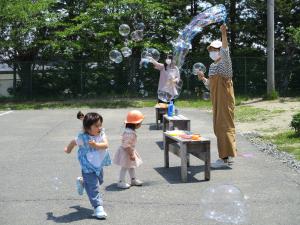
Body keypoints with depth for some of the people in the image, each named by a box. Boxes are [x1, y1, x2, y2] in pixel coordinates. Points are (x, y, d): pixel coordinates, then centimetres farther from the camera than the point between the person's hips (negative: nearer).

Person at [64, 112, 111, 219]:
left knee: (99, 182, 28)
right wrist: (68, 149, 17)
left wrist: (95, 145, -39)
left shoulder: (101, 135, -10)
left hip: (99, 166, 6)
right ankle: (98, 207, -2)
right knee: (93, 189, -7)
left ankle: (83, 183, 52)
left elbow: (106, 145, -25)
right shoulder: (82, 138, -20)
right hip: (88, 168, -6)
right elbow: (74, 142, 1)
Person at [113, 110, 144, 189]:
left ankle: (133, 179, 34)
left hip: (129, 151, 10)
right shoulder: (129, 133, -30)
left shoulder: (131, 131, 3)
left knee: (131, 166, 20)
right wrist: (131, 154, -26)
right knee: (125, 167, 0)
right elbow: (126, 145, -31)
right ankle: (121, 182, 10)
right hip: (126, 152, -10)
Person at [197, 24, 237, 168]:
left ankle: (225, 158, -4)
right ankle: (227, 156, 21)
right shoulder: (212, 66, 16)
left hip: (225, 100, -9)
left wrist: (224, 34, -41)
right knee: (219, 127, 12)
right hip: (216, 101, 9)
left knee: (225, 126, -8)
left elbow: (225, 51, -29)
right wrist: (202, 78, 5)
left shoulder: (225, 63, -7)